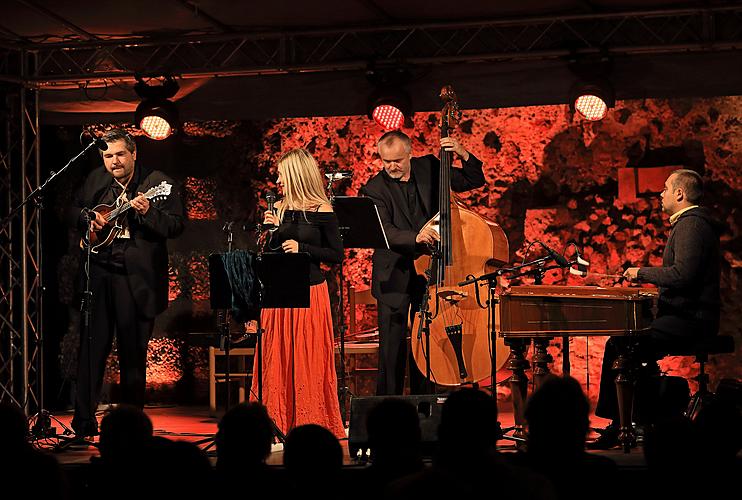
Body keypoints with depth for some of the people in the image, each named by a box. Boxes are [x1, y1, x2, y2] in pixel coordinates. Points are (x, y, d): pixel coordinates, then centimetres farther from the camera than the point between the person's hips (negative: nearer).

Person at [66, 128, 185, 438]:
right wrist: (88, 218, -1)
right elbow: (72, 212, 21)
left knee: (133, 351, 4)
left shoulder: (158, 183, -2)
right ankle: (84, 420, 7)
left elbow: (177, 225, -7)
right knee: (92, 346, 2)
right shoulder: (96, 180, 11)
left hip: (136, 278, -3)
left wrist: (147, 212, -23)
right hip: (98, 273, 3)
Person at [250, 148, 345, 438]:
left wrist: (302, 248, -14)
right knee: (278, 359, 5)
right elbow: (270, 252, 13)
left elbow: (337, 255, -6)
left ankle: (314, 425, 8)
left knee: (309, 360, -1)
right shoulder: (280, 208, 8)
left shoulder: (321, 212, -6)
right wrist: (272, 230, -4)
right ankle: (281, 424, 12)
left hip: (310, 292, -5)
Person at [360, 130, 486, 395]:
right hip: (395, 276, -3)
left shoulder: (429, 168, 2)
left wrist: (463, 155, -12)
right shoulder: (375, 189, -9)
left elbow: (475, 180, 7)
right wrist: (415, 237, -39)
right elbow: (384, 231, -22)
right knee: (392, 346, -3)